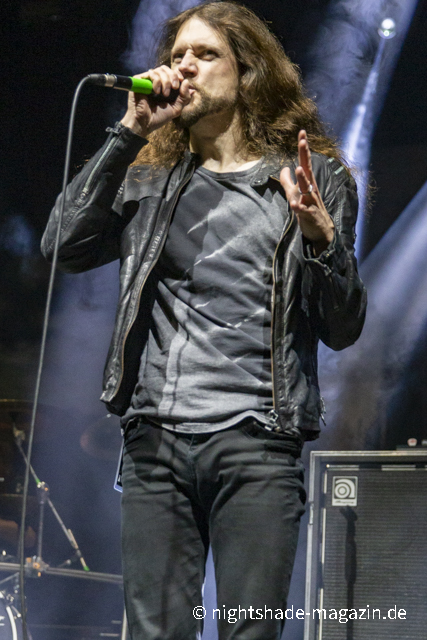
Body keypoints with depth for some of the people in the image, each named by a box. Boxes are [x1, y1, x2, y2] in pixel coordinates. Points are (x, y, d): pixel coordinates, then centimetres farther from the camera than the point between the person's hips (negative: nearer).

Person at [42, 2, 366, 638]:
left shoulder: (313, 177, 9)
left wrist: (322, 238, -13)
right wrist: (129, 133, -1)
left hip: (255, 442, -3)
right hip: (155, 442, 3)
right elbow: (65, 246, 0)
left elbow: (343, 329, 6)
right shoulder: (148, 179, 17)